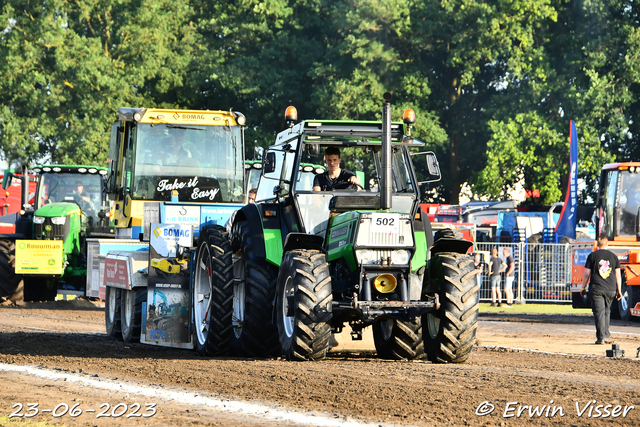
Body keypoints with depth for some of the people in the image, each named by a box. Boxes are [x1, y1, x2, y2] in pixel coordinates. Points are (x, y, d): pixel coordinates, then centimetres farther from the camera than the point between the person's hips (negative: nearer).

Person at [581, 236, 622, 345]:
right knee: (606, 312, 18)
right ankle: (606, 336, 17)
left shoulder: (592, 256, 1)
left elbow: (587, 274, 1)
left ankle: (601, 338, -10)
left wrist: (583, 288, 10)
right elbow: (617, 275, 8)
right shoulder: (613, 256, 8)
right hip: (610, 290, 3)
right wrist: (619, 291, 14)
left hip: (596, 289, -3)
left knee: (599, 312, -4)